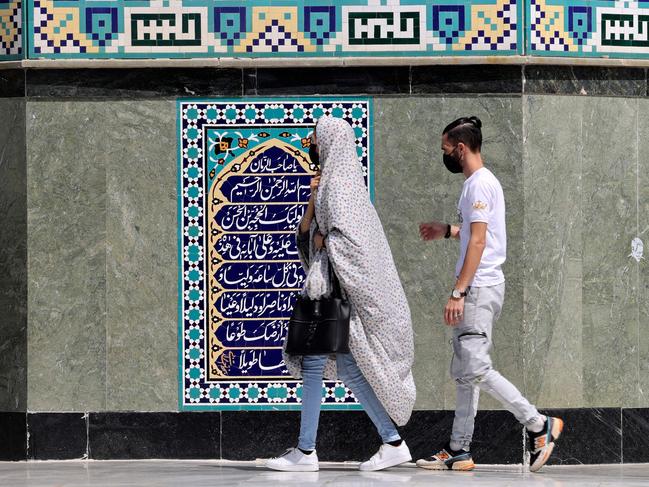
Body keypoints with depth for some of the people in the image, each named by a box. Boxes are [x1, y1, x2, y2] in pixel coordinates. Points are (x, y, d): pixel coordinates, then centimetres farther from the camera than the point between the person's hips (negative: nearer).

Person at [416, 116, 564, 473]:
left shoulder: (479, 184, -13)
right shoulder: (480, 182, 18)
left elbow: (478, 242, -20)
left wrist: (458, 293, -23)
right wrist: (448, 231, 32)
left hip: (479, 288, -11)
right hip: (477, 289, 11)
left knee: (475, 368, -15)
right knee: (464, 372, 9)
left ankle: (539, 426, -11)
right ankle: (459, 451, 10)